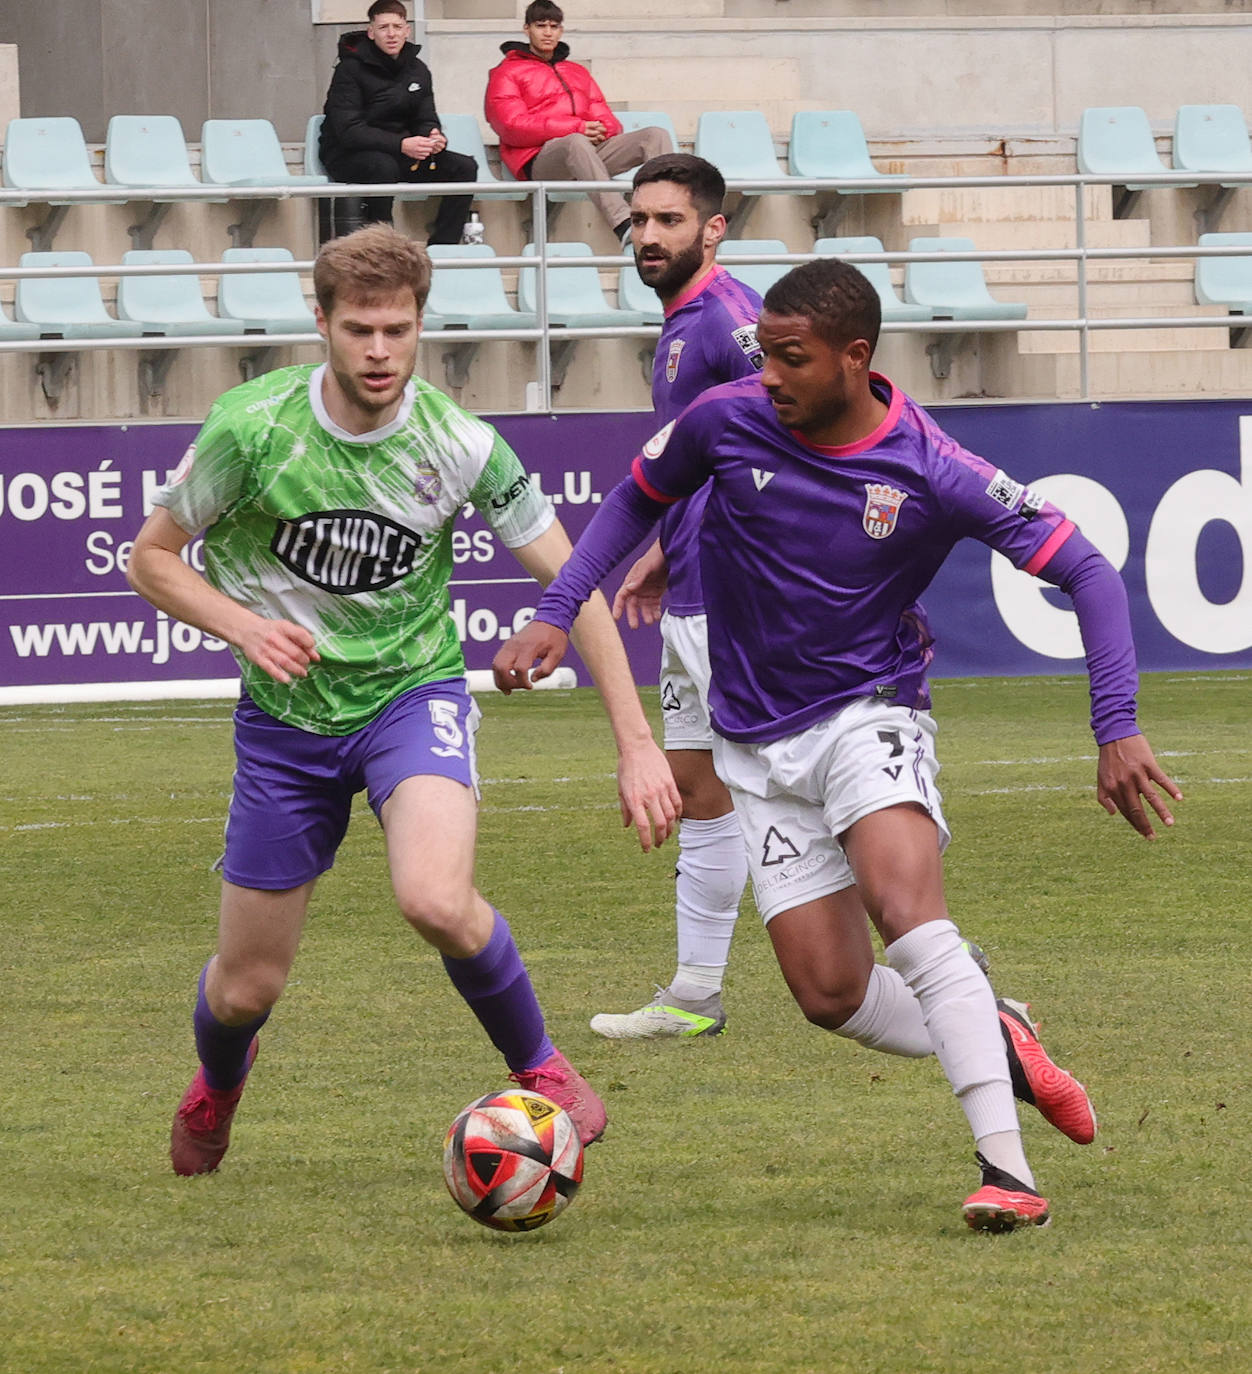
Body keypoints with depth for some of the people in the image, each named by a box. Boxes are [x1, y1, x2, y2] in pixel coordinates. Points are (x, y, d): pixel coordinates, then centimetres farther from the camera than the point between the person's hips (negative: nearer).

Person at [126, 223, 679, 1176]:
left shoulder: (458, 445, -15)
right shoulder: (253, 428, -16)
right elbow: (152, 559, -2)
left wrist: (637, 743, -14)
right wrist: (246, 627, -21)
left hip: (414, 693, -1)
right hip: (287, 715, 1)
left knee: (437, 901, -32)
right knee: (246, 987, 7)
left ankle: (540, 1068, -4)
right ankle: (218, 1083, 45)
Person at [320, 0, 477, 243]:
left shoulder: (417, 70, 8)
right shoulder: (350, 69, -12)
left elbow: (425, 121, 9)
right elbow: (348, 131, -21)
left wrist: (434, 138, -18)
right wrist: (401, 145, -33)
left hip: (399, 154, 6)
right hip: (347, 157, -6)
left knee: (465, 167, -11)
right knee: (383, 166, -40)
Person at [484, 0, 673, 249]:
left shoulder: (577, 72, 32)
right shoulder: (507, 73, 13)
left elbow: (604, 116, 25)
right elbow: (513, 126, -4)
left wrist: (602, 130, -4)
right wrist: (577, 128, -11)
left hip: (591, 147, 6)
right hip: (541, 158, -6)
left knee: (656, 135, -15)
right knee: (577, 143, -41)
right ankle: (624, 227, -60)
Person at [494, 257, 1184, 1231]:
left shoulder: (931, 473, -17)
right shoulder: (727, 422, -9)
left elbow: (1086, 571, -12)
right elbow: (638, 499, 13)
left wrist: (1117, 728, -19)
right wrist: (556, 614, 1)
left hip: (870, 713, -4)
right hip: (760, 748, 4)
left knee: (907, 910, -29)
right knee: (828, 992, -4)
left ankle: (1007, 1169, -33)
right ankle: (996, 1046, 23)